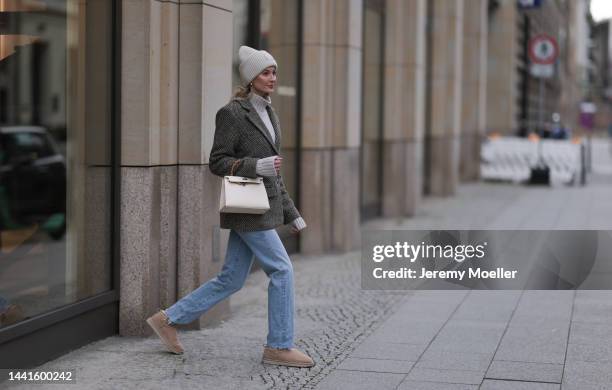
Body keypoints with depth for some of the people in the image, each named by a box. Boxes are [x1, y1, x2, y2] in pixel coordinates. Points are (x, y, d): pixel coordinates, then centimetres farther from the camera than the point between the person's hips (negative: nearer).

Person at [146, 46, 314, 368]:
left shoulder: (268, 114, 16)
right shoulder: (232, 113, -10)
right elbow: (217, 162, -11)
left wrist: (292, 213, 19)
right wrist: (256, 166, -23)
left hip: (266, 206, 9)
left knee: (231, 279, 10)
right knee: (281, 270, -7)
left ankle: (168, 319, 20)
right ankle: (279, 347, 4)